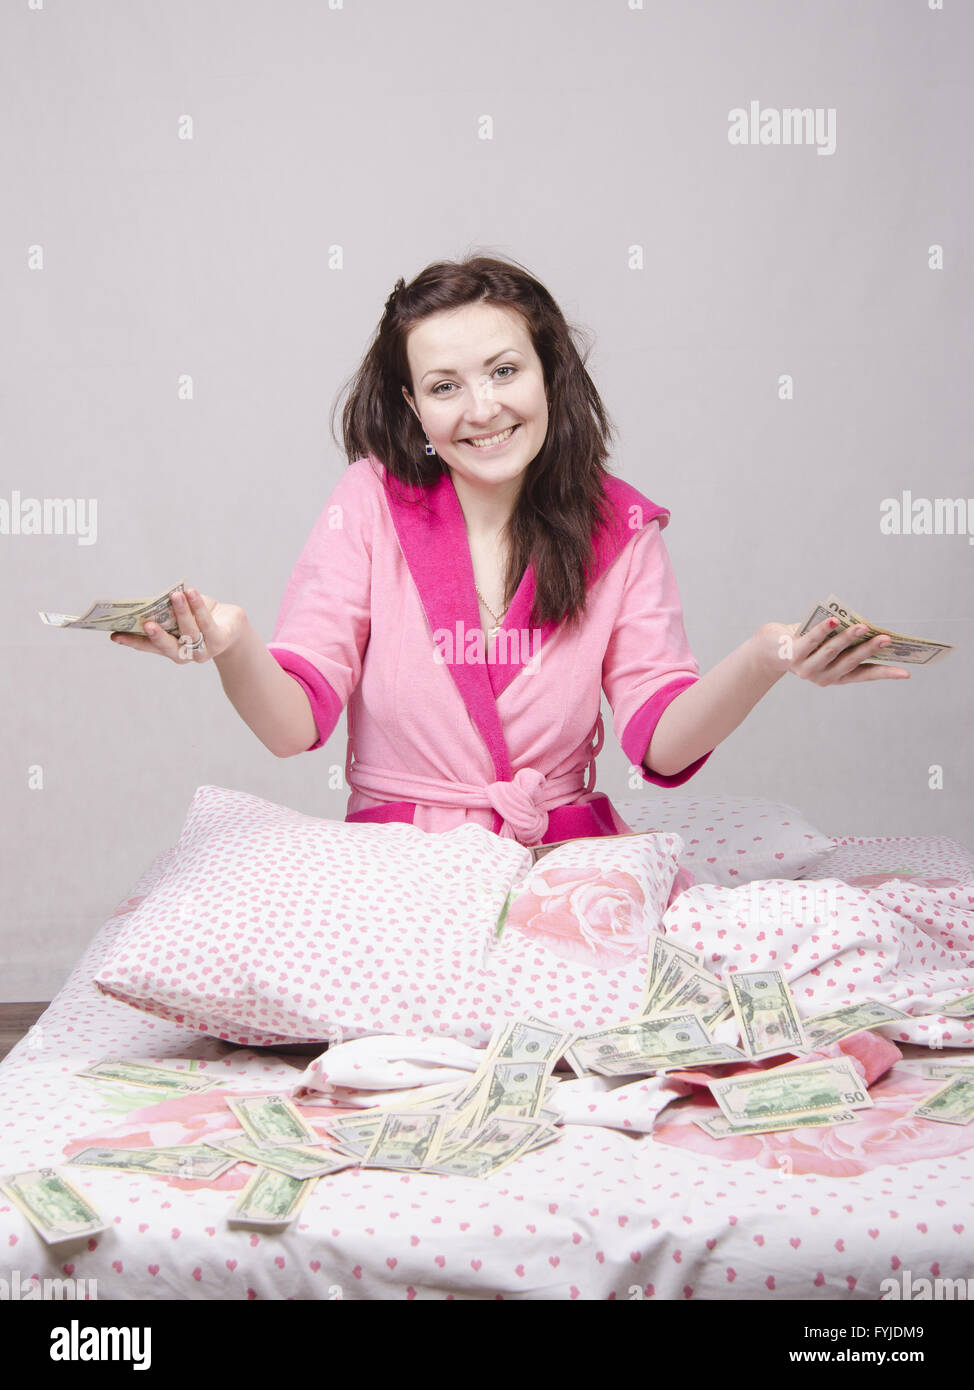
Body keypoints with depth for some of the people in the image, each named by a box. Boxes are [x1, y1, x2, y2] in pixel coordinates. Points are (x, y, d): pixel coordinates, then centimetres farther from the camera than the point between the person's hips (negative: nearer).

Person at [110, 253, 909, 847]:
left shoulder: (618, 526, 2)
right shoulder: (371, 502, -2)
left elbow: (663, 741, -3)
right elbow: (294, 723, -8)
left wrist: (764, 661, -22)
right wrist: (234, 649, -30)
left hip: (571, 855, 3)